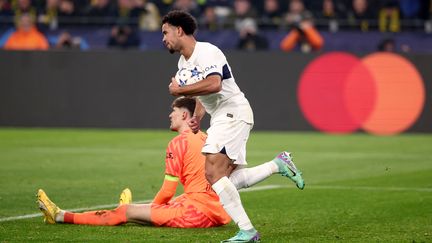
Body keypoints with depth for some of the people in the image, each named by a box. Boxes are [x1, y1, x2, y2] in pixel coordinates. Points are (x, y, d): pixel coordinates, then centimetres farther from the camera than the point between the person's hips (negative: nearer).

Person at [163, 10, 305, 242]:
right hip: (221, 118, 10)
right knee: (229, 181, 6)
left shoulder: (206, 52, -16)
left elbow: (214, 84, -33)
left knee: (213, 173, -20)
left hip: (233, 112, -10)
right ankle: (279, 164, 16)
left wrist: (179, 90, -24)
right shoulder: (183, 62, 16)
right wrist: (197, 117, 9)